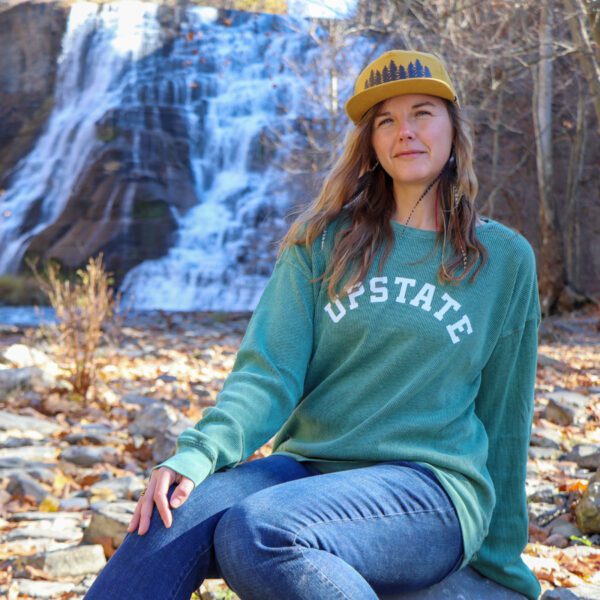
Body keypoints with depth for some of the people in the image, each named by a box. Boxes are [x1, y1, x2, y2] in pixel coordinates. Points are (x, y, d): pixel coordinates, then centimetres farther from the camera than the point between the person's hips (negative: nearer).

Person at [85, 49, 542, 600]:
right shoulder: (325, 243, 10)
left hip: (431, 487, -2)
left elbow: (502, 425, 13)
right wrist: (201, 451, -20)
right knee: (173, 519, -30)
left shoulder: (505, 258, 8)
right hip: (307, 466, 2)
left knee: (256, 532, -34)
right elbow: (269, 370, -1)